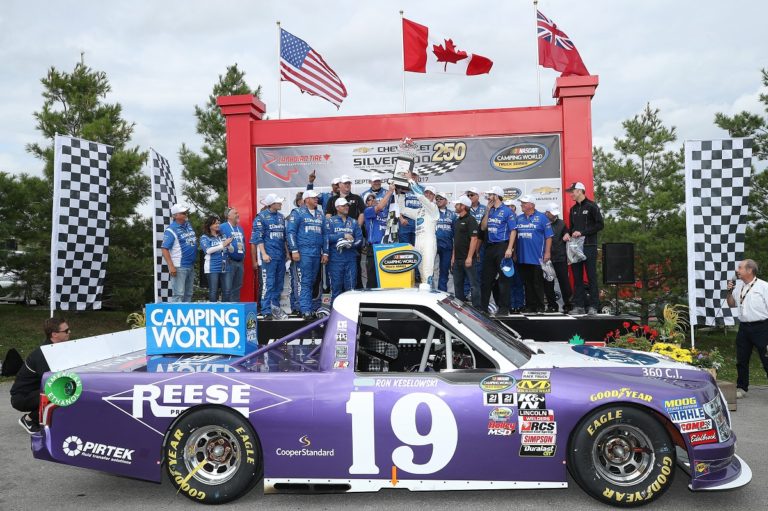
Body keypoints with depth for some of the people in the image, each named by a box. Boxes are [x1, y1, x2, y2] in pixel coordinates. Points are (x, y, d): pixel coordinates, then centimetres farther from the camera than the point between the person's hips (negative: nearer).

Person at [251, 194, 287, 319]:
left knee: (279, 283, 9)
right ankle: (266, 311, -5)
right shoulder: (261, 217, -4)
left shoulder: (281, 216, 14)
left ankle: (275, 306, 19)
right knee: (268, 284, -8)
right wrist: (264, 253, -14)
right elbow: (258, 237, -7)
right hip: (269, 255, -6)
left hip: (281, 255, 6)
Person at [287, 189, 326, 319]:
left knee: (313, 282, 8)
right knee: (304, 282, -8)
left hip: (317, 253, 6)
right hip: (303, 252, -5)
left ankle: (312, 307, 13)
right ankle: (306, 310, -8)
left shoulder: (320, 215, 17)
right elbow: (290, 232, -4)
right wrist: (294, 251, -11)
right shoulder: (297, 213, 1)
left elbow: (324, 234, 19)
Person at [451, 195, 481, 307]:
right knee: (458, 284, 12)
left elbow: (474, 239, -16)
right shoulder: (457, 221, 16)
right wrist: (453, 256, 15)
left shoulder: (470, 220, -10)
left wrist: (469, 257, -21)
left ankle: (477, 307, -1)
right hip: (457, 259, 9)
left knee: (473, 284, -4)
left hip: (467, 259, -9)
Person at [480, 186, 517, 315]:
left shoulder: (507, 211, -5)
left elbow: (513, 231, -9)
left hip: (502, 247, -6)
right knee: (486, 278, 10)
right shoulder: (490, 211, 13)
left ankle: (504, 308, 6)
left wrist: (509, 249, -18)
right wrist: (487, 211, 1)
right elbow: (483, 228, 7)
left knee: (503, 278, 0)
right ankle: (483, 306, 18)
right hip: (490, 247, 7)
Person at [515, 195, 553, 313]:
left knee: (538, 283, 0)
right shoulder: (518, 218, 12)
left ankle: (540, 306, 8)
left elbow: (548, 236, -4)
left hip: (537, 257, -5)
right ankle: (529, 305, 16)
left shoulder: (541, 217, -1)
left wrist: (547, 252, -11)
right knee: (527, 283, 9)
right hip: (523, 258, 5)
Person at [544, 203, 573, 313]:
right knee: (548, 284, 4)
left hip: (560, 258, 0)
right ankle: (552, 305, 14)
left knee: (564, 281, 1)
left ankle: (568, 304, 10)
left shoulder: (561, 223, 8)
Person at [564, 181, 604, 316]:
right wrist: (568, 233, 2)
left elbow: (600, 225, -8)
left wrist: (582, 232, -15)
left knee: (591, 277, -4)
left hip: (589, 246, -6)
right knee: (577, 277, 5)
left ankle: (593, 306, 0)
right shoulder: (573, 209, 18)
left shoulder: (591, 206, -3)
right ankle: (579, 305, 9)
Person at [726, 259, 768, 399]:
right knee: (741, 360, 13)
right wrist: (729, 291, 3)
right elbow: (731, 304, 22)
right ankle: (741, 388, 25)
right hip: (744, 327, 6)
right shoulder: (738, 286, 10)